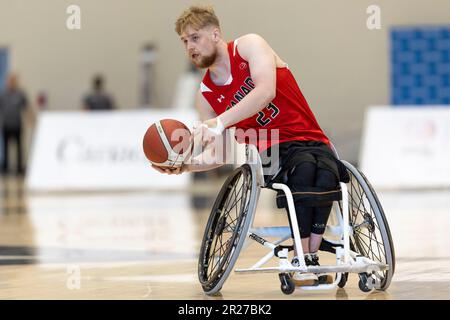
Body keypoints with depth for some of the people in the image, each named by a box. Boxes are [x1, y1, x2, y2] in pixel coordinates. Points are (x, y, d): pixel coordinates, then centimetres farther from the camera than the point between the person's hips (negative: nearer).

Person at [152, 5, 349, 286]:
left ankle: (311, 255, -24)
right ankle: (302, 260, -29)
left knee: (326, 176, -36)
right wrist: (185, 165, -8)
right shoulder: (206, 95, 10)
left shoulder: (249, 45, -2)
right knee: (303, 170, -36)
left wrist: (220, 122, -31)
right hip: (272, 153, 1)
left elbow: (266, 90, -23)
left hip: (312, 142, -1)